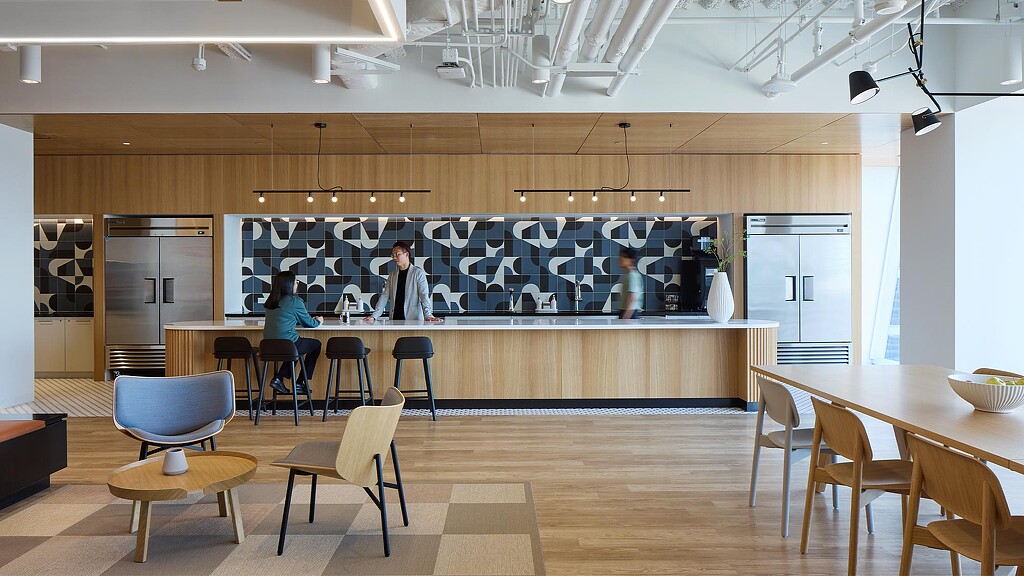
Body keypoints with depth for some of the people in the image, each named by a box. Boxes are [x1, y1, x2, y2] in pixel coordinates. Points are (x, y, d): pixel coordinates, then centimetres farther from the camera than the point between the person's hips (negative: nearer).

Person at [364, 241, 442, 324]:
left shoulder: (418, 273, 2)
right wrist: (374, 316, 0)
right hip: (395, 319, 4)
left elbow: (424, 295, -6)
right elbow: (385, 296, 11)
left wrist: (428, 315, -19)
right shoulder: (392, 275, 16)